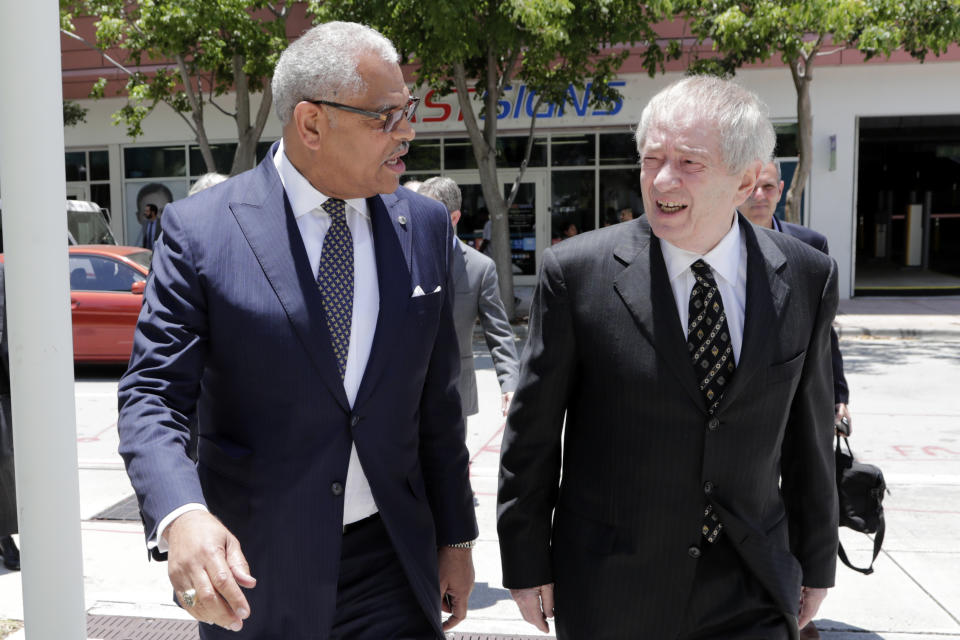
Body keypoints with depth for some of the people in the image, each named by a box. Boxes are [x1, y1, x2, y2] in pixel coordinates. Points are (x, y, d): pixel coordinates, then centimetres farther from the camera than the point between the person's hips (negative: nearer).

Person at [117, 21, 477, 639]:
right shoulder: (200, 230, -11)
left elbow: (437, 403, 4)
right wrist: (183, 516, -30)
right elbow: (154, 397, -11)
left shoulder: (425, 227, 0)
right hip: (247, 568, -1)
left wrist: (456, 537, 8)